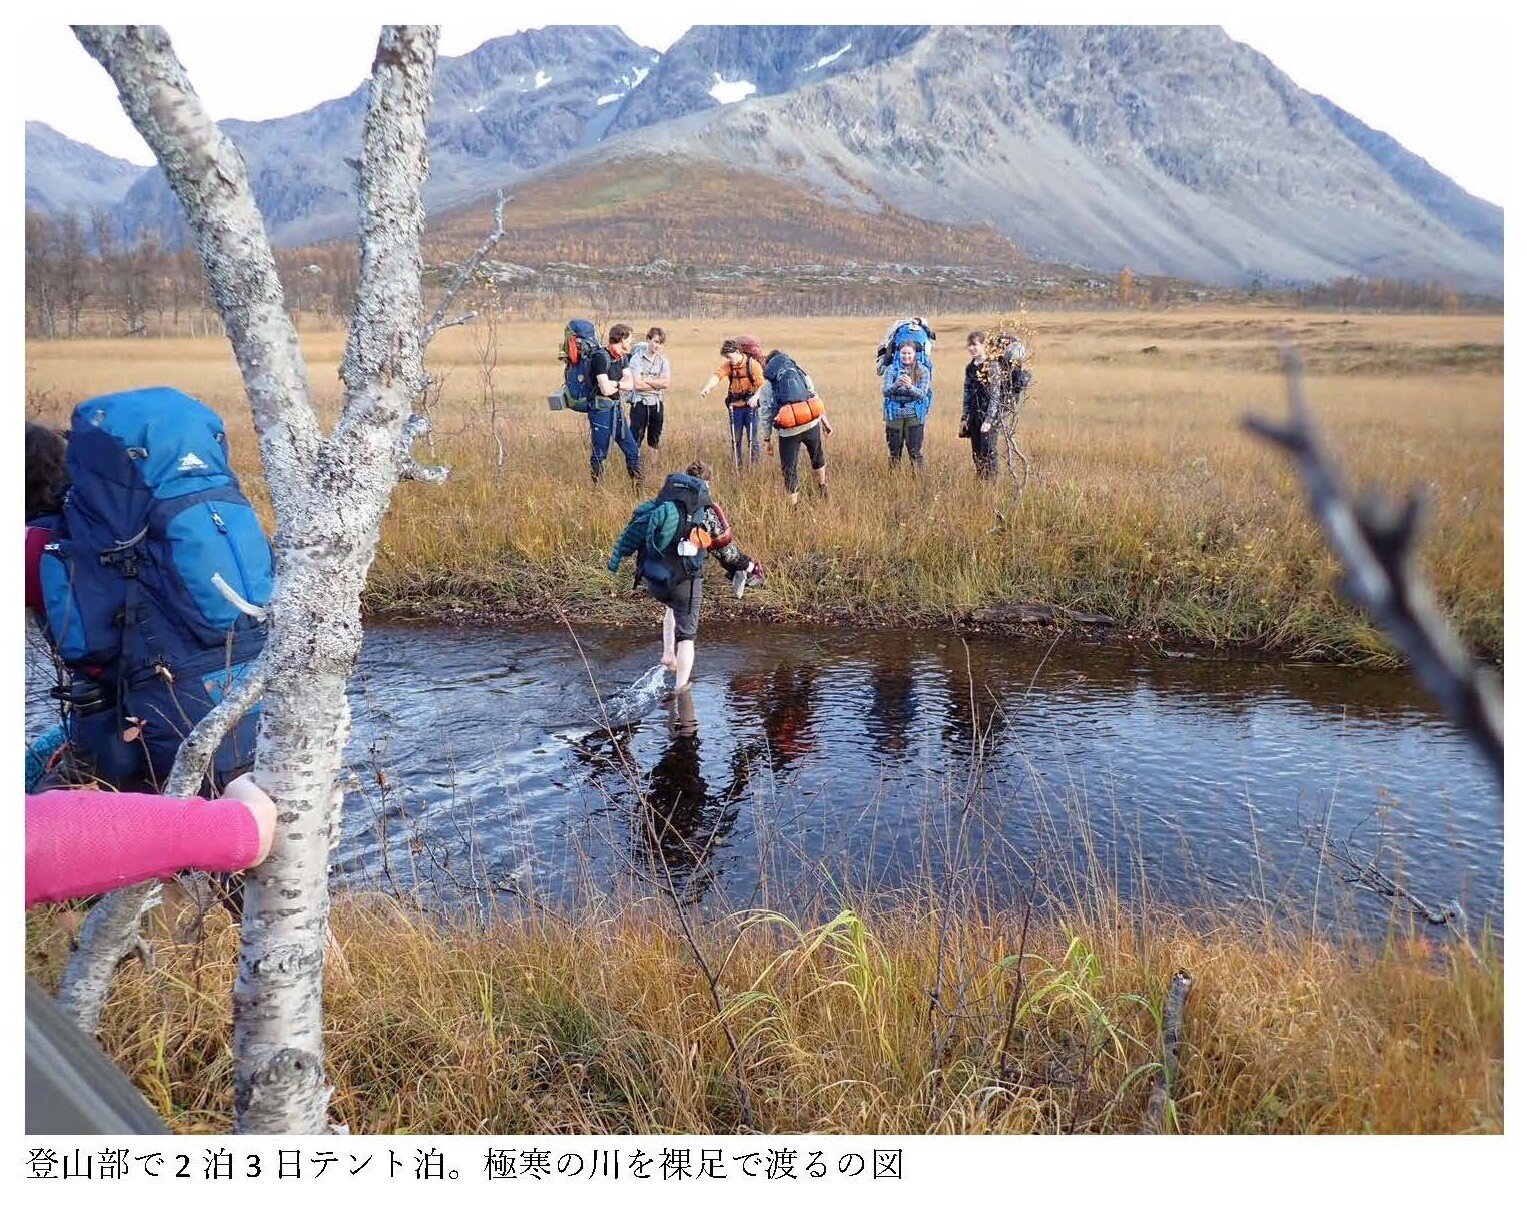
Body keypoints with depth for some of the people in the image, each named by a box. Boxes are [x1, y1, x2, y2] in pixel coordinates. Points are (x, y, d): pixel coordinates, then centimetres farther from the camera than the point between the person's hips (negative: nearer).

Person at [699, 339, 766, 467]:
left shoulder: (752, 363, -8)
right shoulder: (728, 365, 3)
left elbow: (761, 383, -14)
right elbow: (717, 375, -14)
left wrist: (755, 396, -34)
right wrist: (707, 387, -34)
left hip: (750, 405, -4)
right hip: (735, 406, 4)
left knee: (752, 438, -1)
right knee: (736, 439, 9)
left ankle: (755, 465, 9)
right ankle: (736, 467, 18)